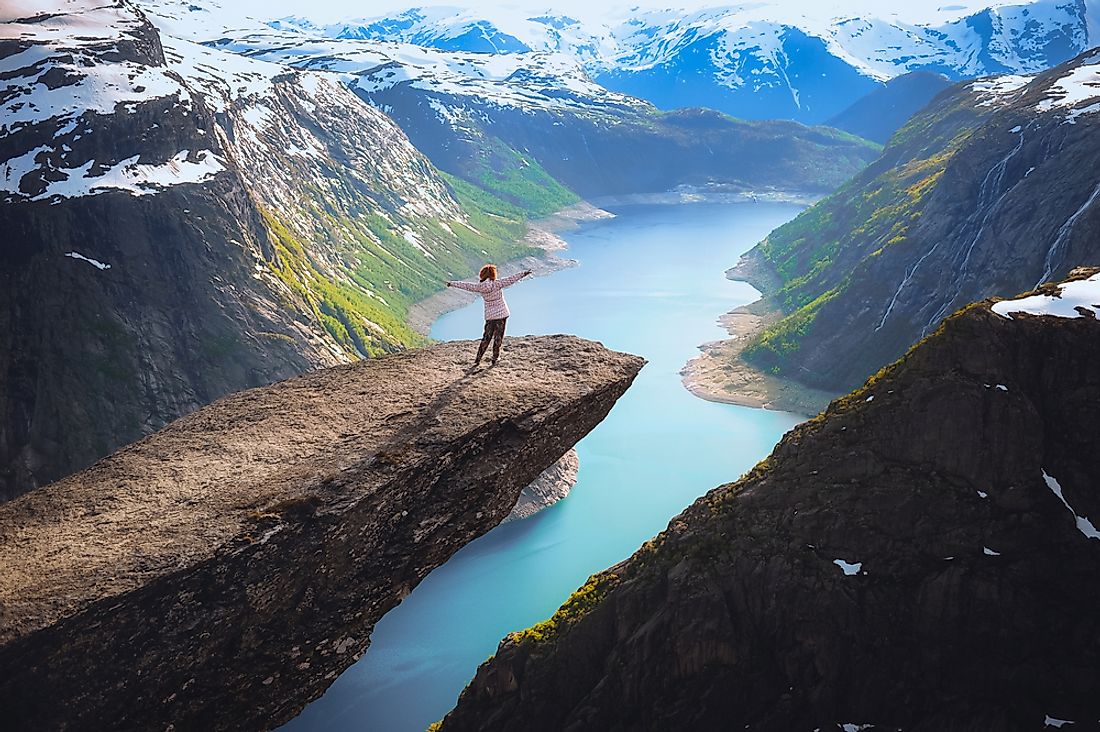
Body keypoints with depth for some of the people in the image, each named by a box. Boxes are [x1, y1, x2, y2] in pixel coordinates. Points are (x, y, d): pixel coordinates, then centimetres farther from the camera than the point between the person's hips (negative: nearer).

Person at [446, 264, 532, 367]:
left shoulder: (479, 287, -5)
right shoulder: (497, 284, -14)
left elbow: (466, 285, 5)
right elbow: (511, 279, -13)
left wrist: (452, 283, 18)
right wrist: (524, 273, -7)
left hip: (490, 315, 3)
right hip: (501, 314, -3)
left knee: (486, 337, 11)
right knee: (498, 337, 5)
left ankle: (477, 360, 9)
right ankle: (494, 360, 8)